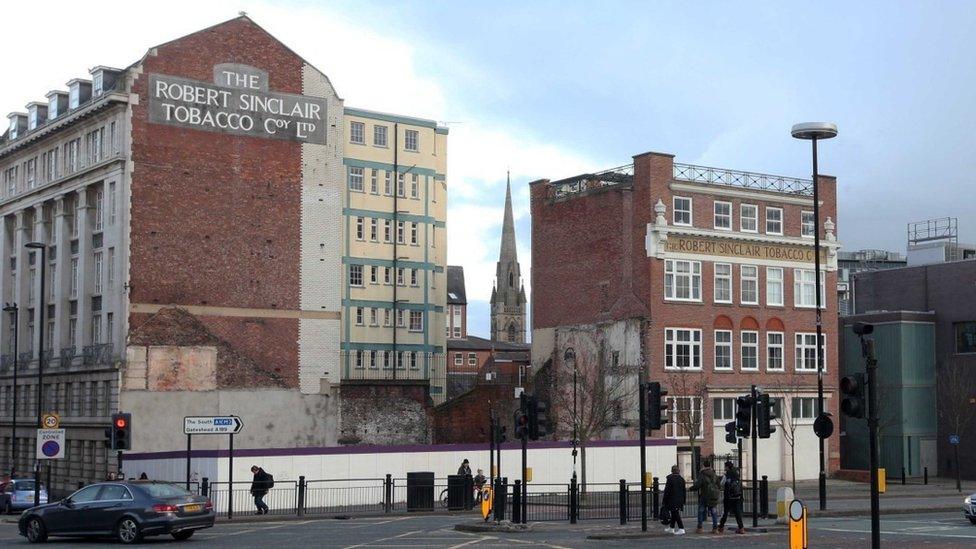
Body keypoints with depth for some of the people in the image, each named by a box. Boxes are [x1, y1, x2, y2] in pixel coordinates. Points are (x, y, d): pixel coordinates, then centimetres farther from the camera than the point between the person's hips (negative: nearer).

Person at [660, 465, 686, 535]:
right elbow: (684, 491, 11)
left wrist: (664, 501, -4)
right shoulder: (681, 479, 6)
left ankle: (681, 529, -12)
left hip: (672, 500, -7)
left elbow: (667, 490, -11)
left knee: (675, 514, -5)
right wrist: (683, 502, 17)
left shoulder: (670, 479, -12)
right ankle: (671, 528, 28)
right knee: (675, 514, 17)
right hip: (680, 500, 7)